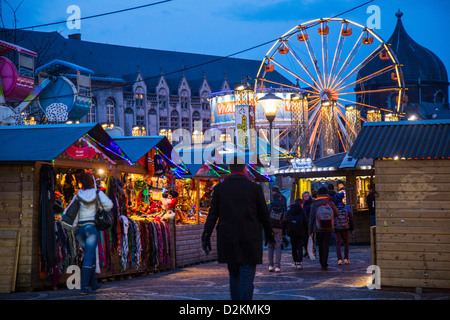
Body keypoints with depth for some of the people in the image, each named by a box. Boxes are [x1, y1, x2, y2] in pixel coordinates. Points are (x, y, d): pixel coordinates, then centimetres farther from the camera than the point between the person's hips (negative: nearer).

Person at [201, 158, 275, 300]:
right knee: (247, 278, -1)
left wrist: (206, 237, 0)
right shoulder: (255, 188, -3)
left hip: (228, 241, 2)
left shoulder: (219, 188, 0)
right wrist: (269, 234, 15)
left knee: (234, 276, 17)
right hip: (250, 241, -2)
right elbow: (264, 214, 2)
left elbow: (212, 215, -2)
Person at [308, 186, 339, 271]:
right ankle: (324, 265, -4)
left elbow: (311, 218, 0)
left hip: (318, 228, 1)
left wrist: (310, 231, 5)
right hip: (328, 228, -1)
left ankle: (322, 263, 20)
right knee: (326, 246, 1)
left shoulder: (314, 204, -1)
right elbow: (336, 214, 10)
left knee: (320, 246, 15)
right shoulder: (330, 203, -2)